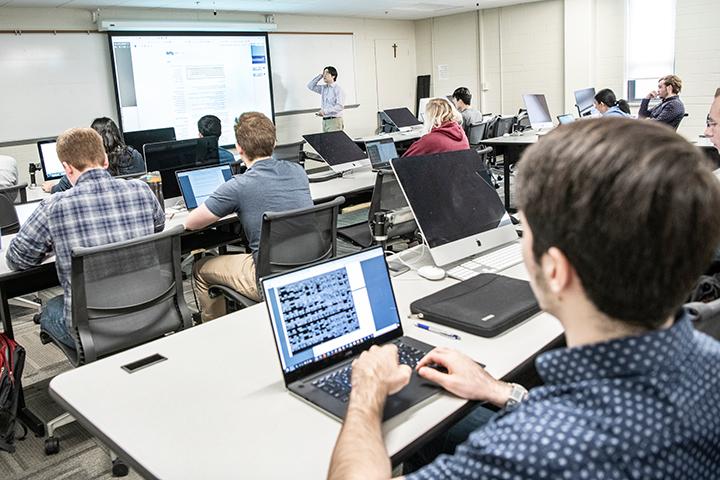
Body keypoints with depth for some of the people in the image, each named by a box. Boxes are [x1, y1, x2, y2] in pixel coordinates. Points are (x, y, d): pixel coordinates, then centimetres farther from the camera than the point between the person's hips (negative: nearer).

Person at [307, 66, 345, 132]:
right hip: (325, 121, 7)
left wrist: (325, 111, -25)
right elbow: (310, 86, 21)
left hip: (334, 121, -7)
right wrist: (320, 76, 11)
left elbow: (340, 106, -17)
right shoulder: (323, 88, 14)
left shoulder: (338, 89, -7)